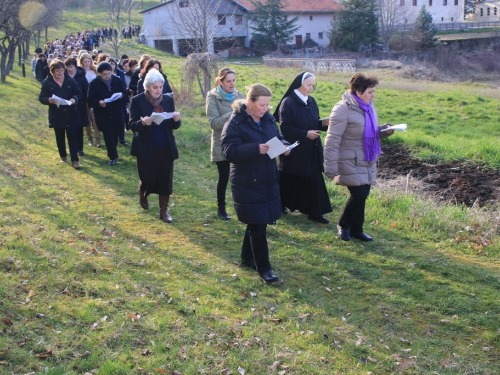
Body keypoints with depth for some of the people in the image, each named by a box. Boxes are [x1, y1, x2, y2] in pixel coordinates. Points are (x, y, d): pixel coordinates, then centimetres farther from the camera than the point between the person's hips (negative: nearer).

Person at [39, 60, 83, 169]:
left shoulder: (70, 81, -1)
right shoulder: (47, 83, -3)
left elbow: (79, 93, 3)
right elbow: (41, 98, -2)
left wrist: (75, 99, -18)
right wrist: (49, 100, -23)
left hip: (70, 115, 0)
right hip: (56, 115, 1)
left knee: (72, 137, -3)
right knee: (60, 137, 14)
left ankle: (75, 160, -2)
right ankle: (63, 156, 32)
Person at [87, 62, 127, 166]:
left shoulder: (118, 81, -1)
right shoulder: (94, 84, -9)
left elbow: (125, 93, 6)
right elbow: (90, 100, -10)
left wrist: (121, 95, -18)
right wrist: (99, 102, -30)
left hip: (116, 113, 3)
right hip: (103, 115, -3)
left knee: (115, 134, 13)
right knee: (108, 136, -6)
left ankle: (112, 154, 32)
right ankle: (113, 157, 4)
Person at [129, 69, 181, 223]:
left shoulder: (168, 100, 3)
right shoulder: (137, 101, -7)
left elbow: (174, 126, 6)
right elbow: (132, 125, -10)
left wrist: (176, 120, -17)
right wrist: (142, 122, -30)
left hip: (166, 148, 3)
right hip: (146, 149, -3)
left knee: (165, 179, 4)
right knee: (148, 178, 7)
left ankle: (164, 210, 16)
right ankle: (143, 196, 41)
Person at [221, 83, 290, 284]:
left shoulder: (268, 119, 6)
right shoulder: (235, 123, -15)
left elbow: (278, 137, 17)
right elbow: (229, 151, -23)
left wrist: (284, 146, -7)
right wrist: (256, 149, -33)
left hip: (268, 180, 7)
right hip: (247, 183, -7)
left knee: (257, 222, 17)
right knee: (258, 225, -3)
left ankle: (247, 258, 34)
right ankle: (263, 268, 8)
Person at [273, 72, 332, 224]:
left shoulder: (311, 101, 7)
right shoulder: (288, 103, -14)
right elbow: (285, 128, -16)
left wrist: (323, 123, -7)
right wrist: (305, 134, -21)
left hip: (311, 150, 6)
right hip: (294, 151, -6)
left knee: (314, 180, 4)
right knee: (290, 181, 7)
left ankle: (314, 212, 10)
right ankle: (280, 205, 27)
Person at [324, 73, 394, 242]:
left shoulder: (368, 107, 7)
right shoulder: (343, 109, -18)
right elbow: (332, 140, -19)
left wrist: (384, 130, -1)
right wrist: (331, 168, -20)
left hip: (367, 162, 8)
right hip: (351, 163, -8)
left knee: (362, 195, 11)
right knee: (359, 195, -9)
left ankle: (356, 229, 27)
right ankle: (343, 224, 16)